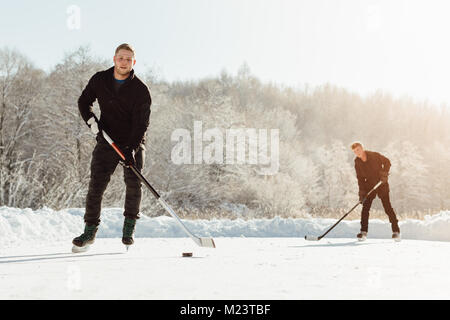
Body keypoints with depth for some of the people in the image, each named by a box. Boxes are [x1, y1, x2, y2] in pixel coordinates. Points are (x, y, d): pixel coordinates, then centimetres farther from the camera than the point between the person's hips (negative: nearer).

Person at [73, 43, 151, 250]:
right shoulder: (99, 80, 0)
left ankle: (129, 227, 5)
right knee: (96, 183, -7)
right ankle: (90, 230, 1)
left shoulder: (140, 90, -10)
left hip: (133, 142, -1)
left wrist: (131, 149, -27)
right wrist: (92, 122, -5)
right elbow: (83, 102, 14)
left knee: (133, 182, -12)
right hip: (107, 140, 2)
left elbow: (141, 123, -15)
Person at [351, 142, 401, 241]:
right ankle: (363, 232, 4)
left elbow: (387, 162, -3)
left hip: (382, 184, -3)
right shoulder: (357, 163, -2)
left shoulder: (374, 155, -14)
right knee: (365, 208, -6)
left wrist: (384, 173, -17)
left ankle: (396, 231, 1)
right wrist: (362, 192, -7)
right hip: (369, 186, 3)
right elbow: (360, 178, 1)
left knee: (387, 207, -7)